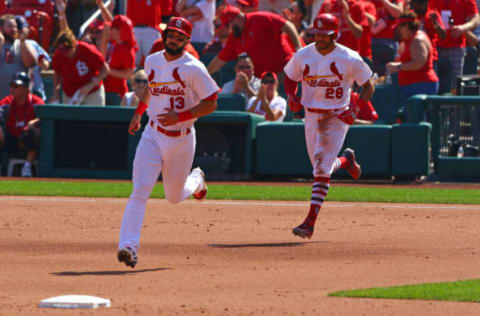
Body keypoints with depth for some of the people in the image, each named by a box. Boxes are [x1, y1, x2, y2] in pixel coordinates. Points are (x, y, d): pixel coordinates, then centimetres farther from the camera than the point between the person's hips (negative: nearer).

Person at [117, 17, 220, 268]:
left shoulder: (193, 68, -13)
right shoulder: (152, 61, 4)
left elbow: (211, 104, -11)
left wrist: (180, 116, -21)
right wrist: (139, 112, 17)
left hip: (182, 139, -2)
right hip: (153, 136, 2)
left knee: (174, 197, 14)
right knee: (140, 190, -16)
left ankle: (196, 181, 49)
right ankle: (128, 245, -22)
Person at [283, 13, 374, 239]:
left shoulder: (350, 59, -11)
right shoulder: (303, 56, -1)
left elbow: (368, 86, -1)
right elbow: (290, 79, 14)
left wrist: (355, 107, -16)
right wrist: (291, 97, -7)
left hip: (337, 117, -5)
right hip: (312, 116, 5)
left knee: (322, 168, -15)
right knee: (321, 167, 14)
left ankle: (310, 221, -18)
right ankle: (346, 161, 50)